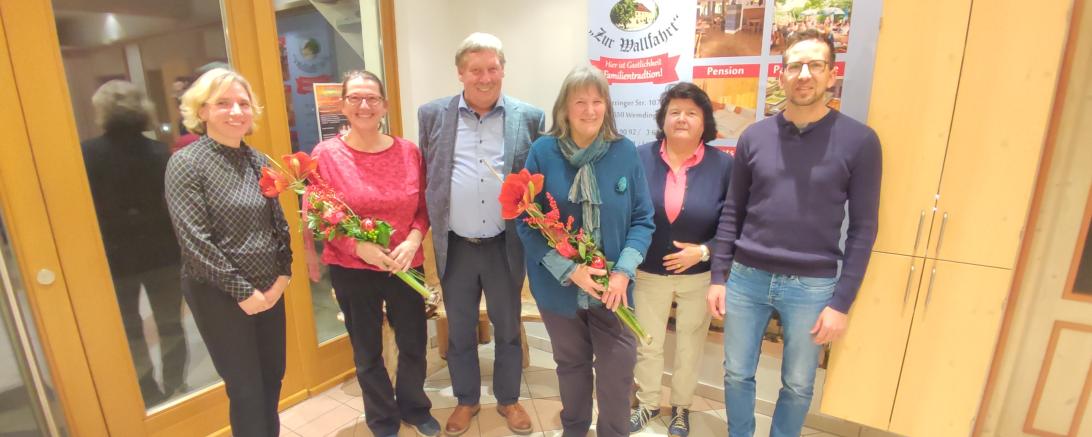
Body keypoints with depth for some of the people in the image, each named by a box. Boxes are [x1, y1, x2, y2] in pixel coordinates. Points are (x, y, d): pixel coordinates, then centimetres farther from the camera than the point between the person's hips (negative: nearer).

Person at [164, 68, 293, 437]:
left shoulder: (258, 160, 5)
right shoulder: (186, 163, -11)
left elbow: (279, 223, 8)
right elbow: (195, 241, -17)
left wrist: (282, 276, -2)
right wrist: (243, 292, -16)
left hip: (268, 289, 5)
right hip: (218, 295, -5)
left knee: (273, 377, 17)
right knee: (245, 388, 7)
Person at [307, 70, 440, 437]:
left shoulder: (408, 151, -2)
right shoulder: (325, 155, -8)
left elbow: (423, 207, 3)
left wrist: (413, 240, -15)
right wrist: (358, 246, -19)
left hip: (405, 266, 2)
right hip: (351, 270, -1)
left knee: (414, 344, 14)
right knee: (367, 353, 16)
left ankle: (415, 407, 43)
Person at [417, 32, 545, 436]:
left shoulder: (529, 117, -2)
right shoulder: (432, 114, 1)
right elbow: (424, 176, 5)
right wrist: (425, 231, 2)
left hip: (505, 245, -1)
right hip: (455, 246, 1)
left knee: (508, 329, 16)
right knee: (460, 331, 17)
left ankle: (508, 399, 39)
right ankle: (466, 400, 40)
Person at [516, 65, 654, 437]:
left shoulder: (625, 151, -5)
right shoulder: (542, 151, -9)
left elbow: (643, 219, -2)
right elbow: (527, 223, -10)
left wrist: (623, 272, -15)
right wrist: (570, 270, -18)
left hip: (612, 286, 1)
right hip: (559, 286, 0)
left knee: (618, 369, 8)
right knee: (571, 365, 20)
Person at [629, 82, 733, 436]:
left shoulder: (724, 165, -8)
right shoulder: (641, 157, -8)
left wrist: (703, 252, -17)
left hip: (700, 276, 0)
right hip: (648, 273, 0)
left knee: (689, 348, 20)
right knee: (646, 346, 16)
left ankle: (681, 408, 44)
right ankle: (648, 404, 42)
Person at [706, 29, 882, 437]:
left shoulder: (859, 141, -5)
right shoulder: (754, 136, 1)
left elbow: (863, 228, -3)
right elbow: (732, 212, 5)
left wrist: (841, 302, -6)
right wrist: (718, 277, 3)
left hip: (812, 286, -1)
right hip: (747, 277, 2)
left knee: (798, 385, 16)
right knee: (737, 374, 14)